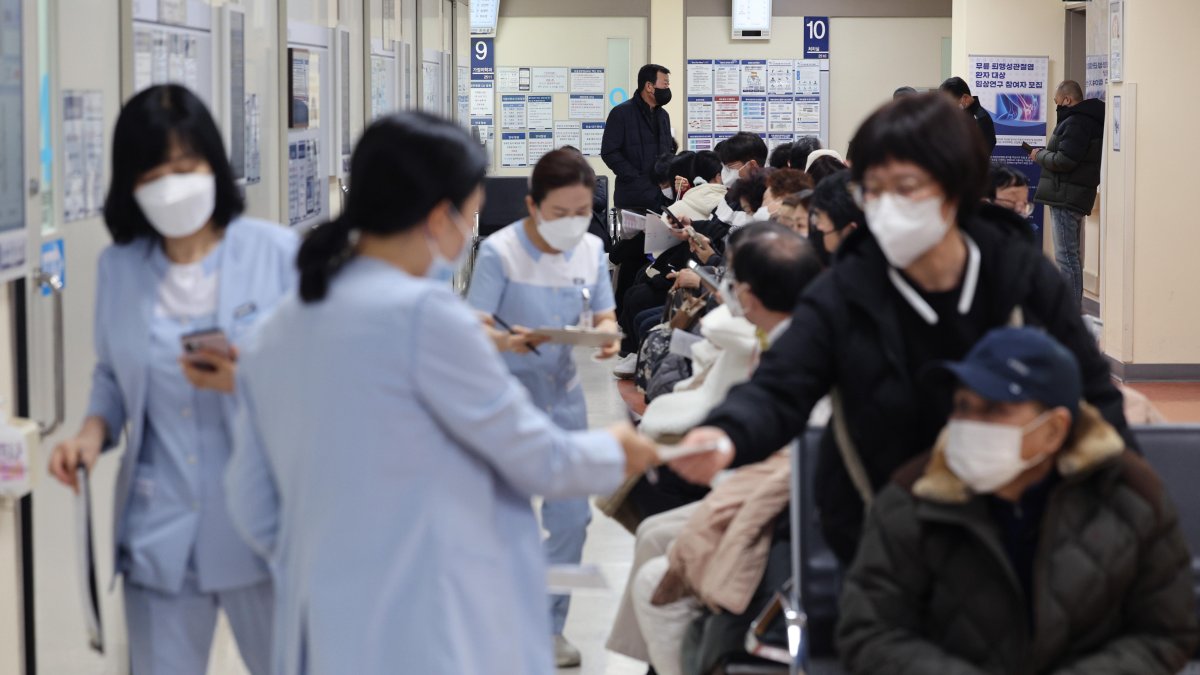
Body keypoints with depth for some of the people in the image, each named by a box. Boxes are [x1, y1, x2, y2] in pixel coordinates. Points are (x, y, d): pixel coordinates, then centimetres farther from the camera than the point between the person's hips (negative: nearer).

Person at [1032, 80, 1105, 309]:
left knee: (1066, 255, -10)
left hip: (1066, 196, -11)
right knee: (1070, 254, 17)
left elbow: (1063, 160, -22)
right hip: (1074, 196, 11)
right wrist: (1045, 154, 10)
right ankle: (1073, 306, 24)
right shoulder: (1087, 120, 18)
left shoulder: (1076, 123, -16)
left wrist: (1040, 155, -6)